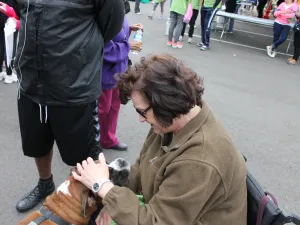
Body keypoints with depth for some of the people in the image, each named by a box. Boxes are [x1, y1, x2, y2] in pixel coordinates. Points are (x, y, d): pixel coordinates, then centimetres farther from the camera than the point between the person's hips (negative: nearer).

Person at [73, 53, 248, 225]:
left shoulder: (199, 161, -35)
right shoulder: (172, 119, -11)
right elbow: (143, 167, 4)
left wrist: (103, 186, -23)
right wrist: (116, 201, -5)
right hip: (164, 208, 7)